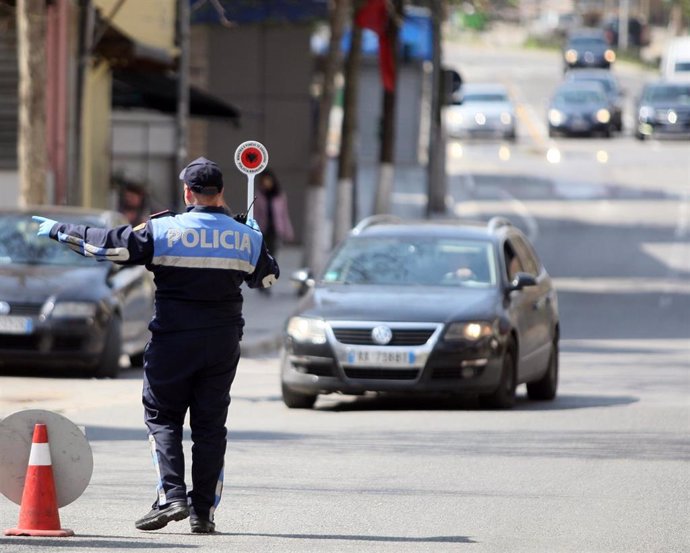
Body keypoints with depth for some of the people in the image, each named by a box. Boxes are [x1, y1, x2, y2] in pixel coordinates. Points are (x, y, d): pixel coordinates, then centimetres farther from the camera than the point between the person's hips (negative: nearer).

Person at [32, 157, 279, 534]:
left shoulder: (163, 230, -9)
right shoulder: (246, 237, 2)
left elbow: (111, 245, -9)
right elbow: (267, 278, 18)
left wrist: (59, 231, 4)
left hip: (173, 341, -3)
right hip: (224, 343, 3)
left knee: (162, 417, 8)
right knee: (210, 425, 9)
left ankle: (171, 494, -9)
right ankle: (204, 510, 6)